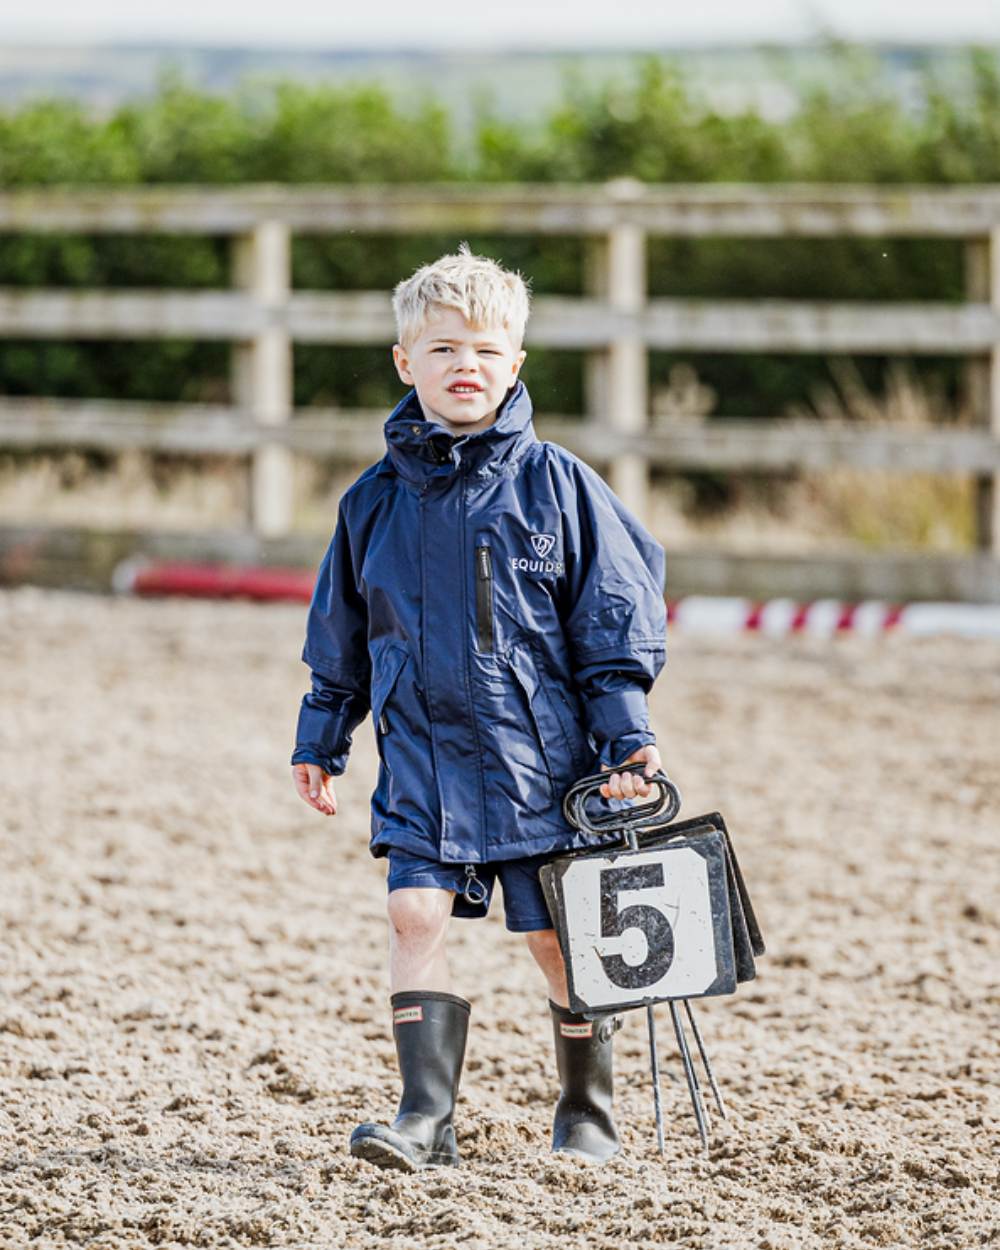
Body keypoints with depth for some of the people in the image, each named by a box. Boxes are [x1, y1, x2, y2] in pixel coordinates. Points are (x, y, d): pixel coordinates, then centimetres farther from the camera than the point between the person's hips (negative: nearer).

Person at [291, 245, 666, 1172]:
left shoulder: (553, 484, -4)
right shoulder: (377, 498, 6)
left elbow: (615, 612, -1)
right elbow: (339, 634, 17)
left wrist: (625, 734, -6)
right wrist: (321, 740, 17)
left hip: (538, 755, -2)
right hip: (420, 757, 3)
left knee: (559, 939, 4)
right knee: (415, 914, -11)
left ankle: (587, 1114, 22)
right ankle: (426, 1115, -9)